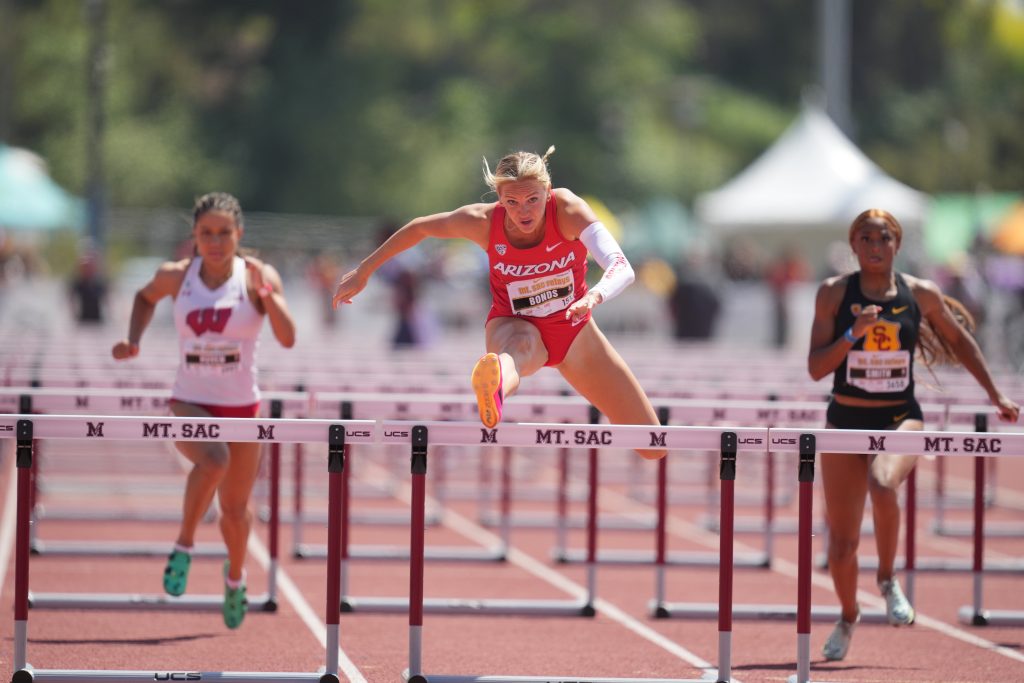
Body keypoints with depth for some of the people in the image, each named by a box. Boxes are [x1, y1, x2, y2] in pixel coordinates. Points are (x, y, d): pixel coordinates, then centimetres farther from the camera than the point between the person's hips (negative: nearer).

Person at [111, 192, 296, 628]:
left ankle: (235, 576, 44)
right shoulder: (176, 276, -3)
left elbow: (288, 339, -18)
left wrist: (267, 294, -31)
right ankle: (183, 547, -16)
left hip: (241, 407, 1)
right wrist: (134, 339, 7)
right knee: (213, 458, -35)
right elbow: (146, 297, 21)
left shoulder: (258, 276, -8)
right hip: (190, 404, -1)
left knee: (235, 509, 11)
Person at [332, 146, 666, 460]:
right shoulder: (483, 221, -22)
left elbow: (622, 269, -37)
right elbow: (419, 228, -3)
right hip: (515, 327, -3)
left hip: (574, 329, 3)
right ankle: (495, 387, -85)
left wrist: (594, 297, -59)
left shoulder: (567, 210, -26)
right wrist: (363, 272, 3)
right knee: (519, 349, -47)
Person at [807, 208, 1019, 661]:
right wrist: (854, 333, -23)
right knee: (841, 542, 2)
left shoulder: (921, 294, -1)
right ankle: (848, 617, 32)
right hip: (846, 421, 1)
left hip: (900, 420, -1)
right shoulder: (834, 293, -5)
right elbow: (816, 368, -8)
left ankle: (888, 580, -11)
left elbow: (960, 340, 16)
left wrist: (996, 395, 19)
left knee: (882, 483, -35)